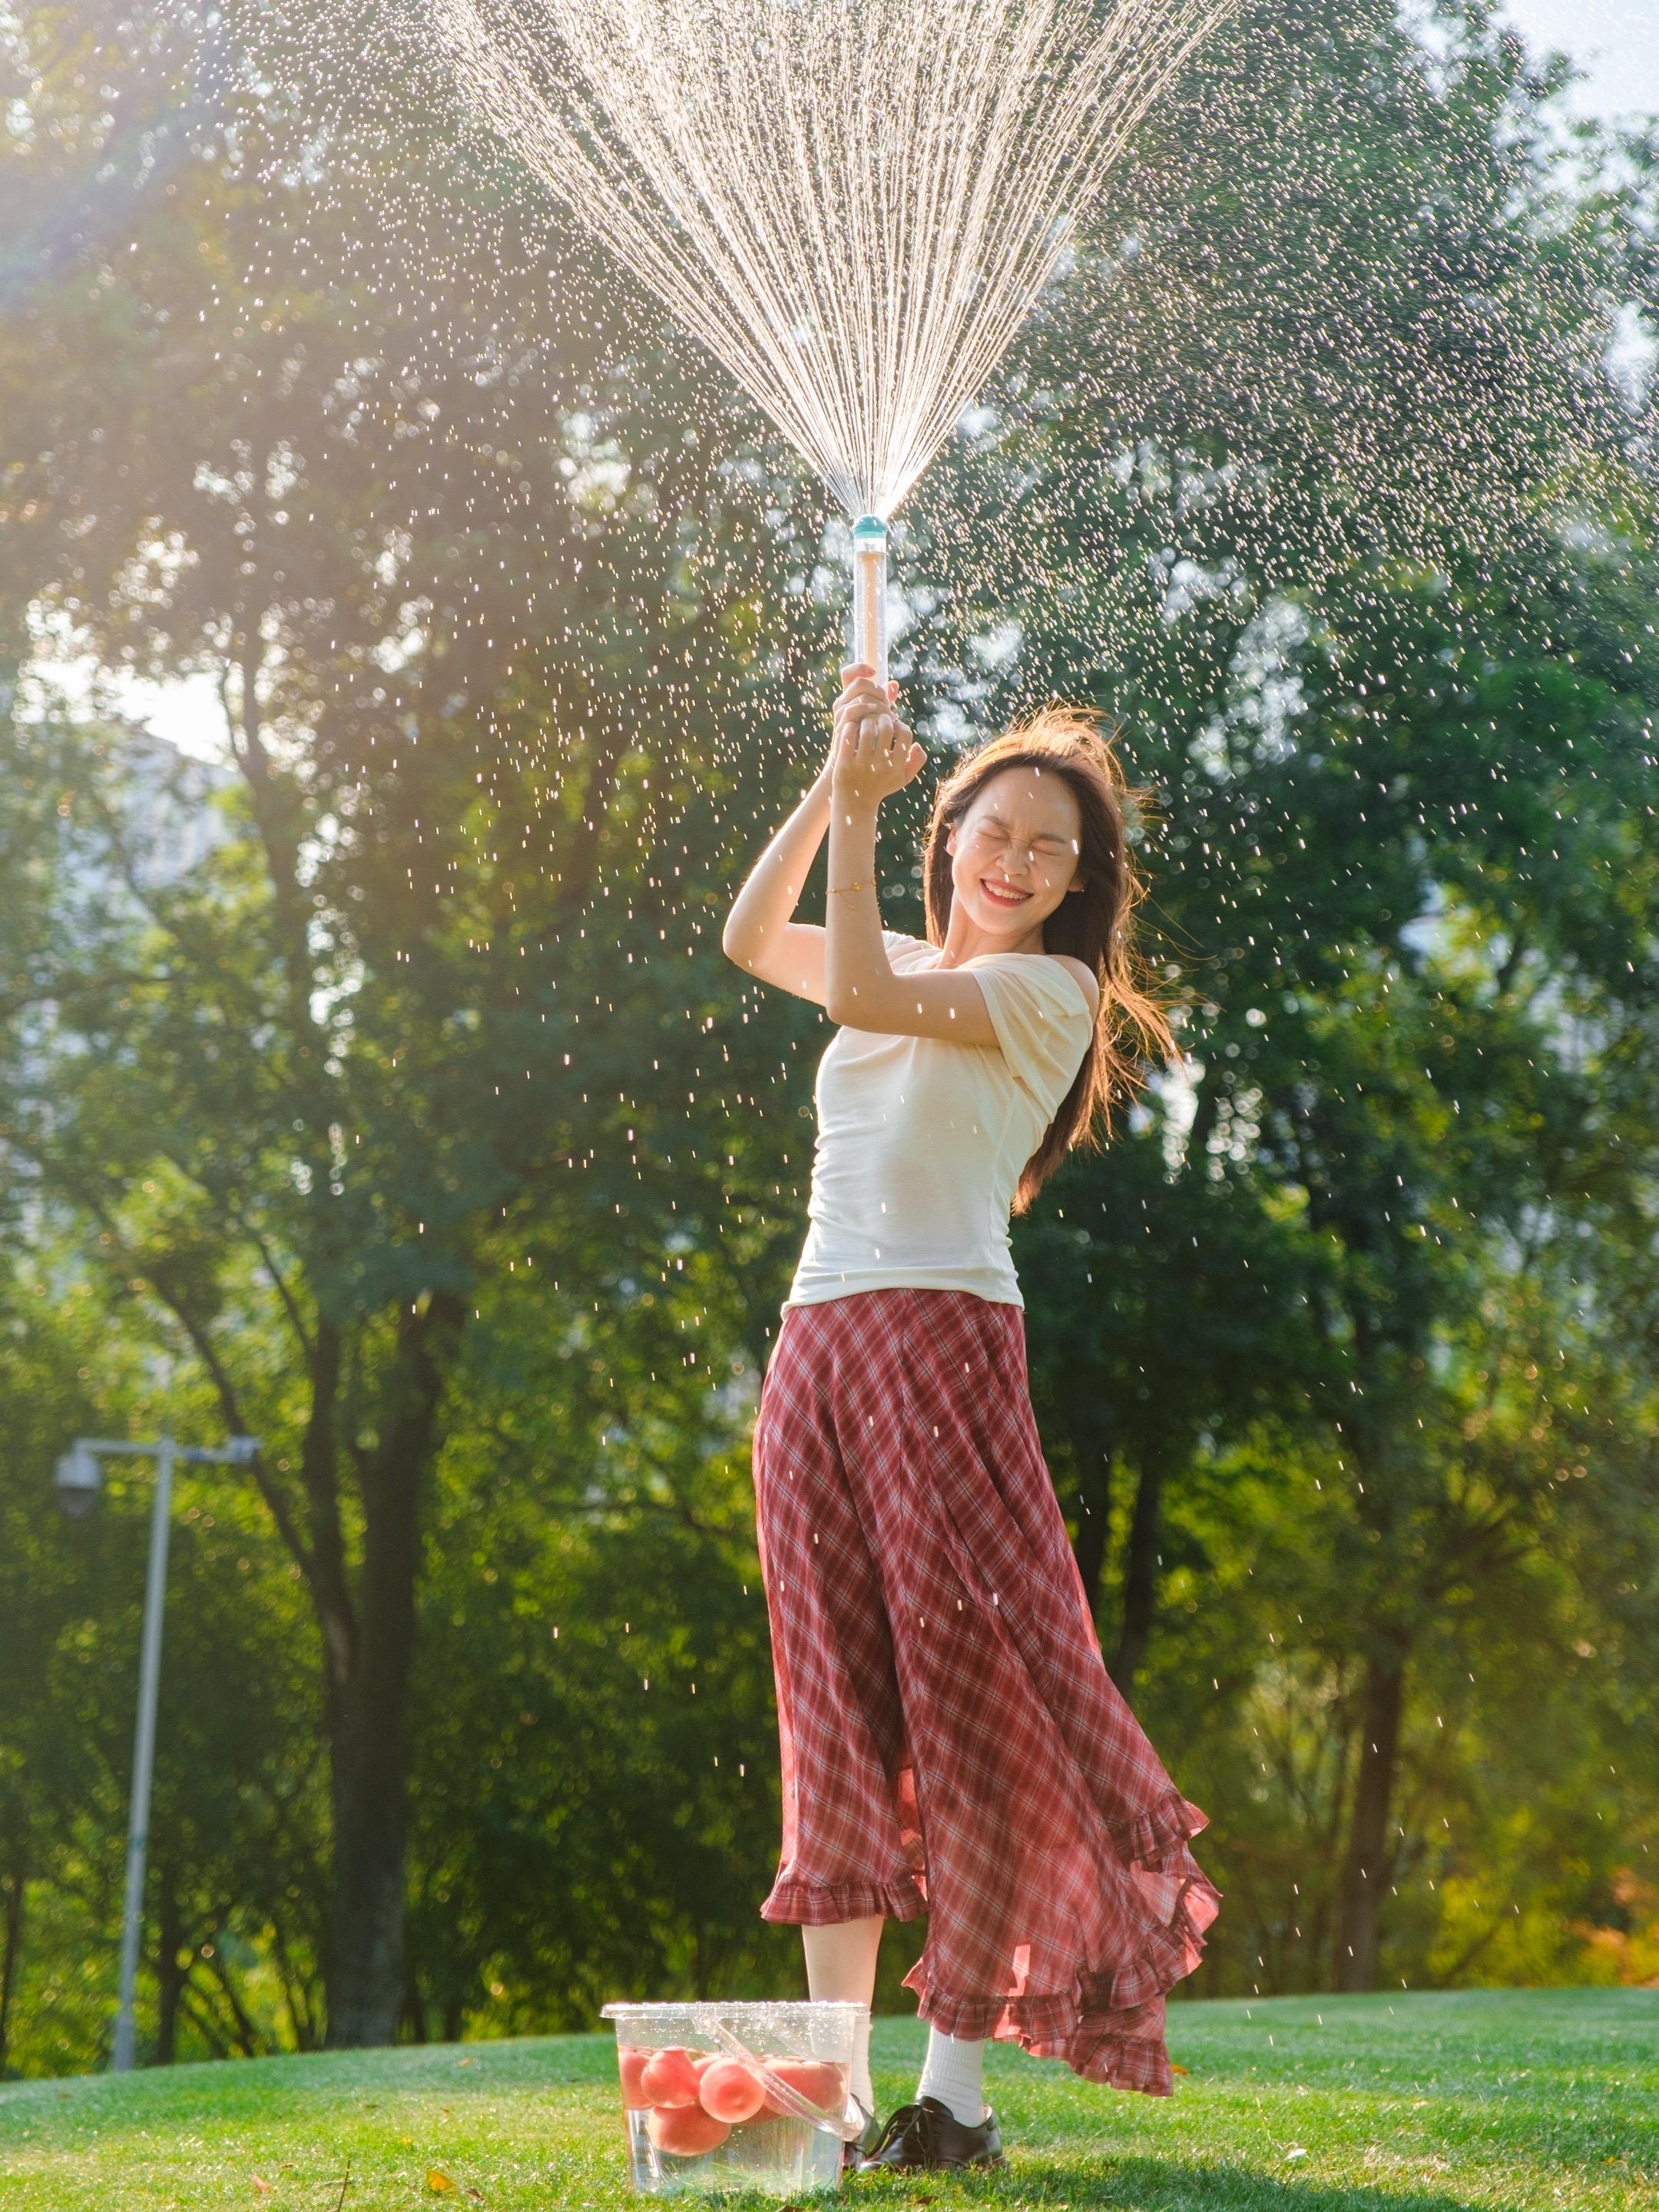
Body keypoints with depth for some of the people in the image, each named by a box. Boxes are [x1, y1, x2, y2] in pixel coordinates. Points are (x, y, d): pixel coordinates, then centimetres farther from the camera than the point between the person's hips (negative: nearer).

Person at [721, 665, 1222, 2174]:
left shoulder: (1050, 989, 2)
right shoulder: (912, 968, 22)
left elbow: (863, 994, -11)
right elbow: (752, 942, 11)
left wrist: (862, 810, -8)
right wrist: (835, 785, 2)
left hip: (940, 1339, -7)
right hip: (817, 1350, 7)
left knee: (970, 1696, -9)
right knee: (837, 1717, 3)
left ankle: (954, 2093, -9)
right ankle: (838, 2091, 4)